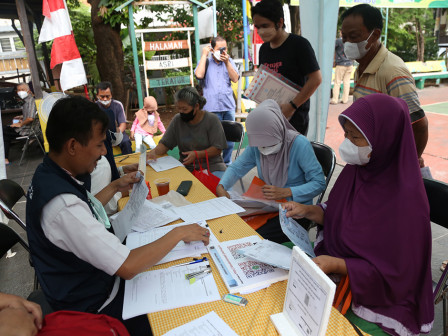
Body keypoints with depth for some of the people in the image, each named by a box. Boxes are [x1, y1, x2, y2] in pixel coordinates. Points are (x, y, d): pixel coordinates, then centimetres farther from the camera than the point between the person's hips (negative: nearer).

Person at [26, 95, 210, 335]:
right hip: (93, 305, -8)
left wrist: (115, 187, 11)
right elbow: (127, 267, -35)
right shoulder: (63, 203, -36)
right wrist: (178, 233, -25)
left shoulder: (47, 174, -5)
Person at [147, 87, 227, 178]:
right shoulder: (177, 120, 4)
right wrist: (154, 152, -16)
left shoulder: (212, 120, -5)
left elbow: (217, 149, -8)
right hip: (186, 166, 3)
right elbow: (165, 143, 6)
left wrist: (197, 154, -22)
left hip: (212, 166, -2)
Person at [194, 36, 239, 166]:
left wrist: (227, 62, -10)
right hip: (212, 107, -3)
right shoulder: (206, 62, 6)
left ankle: (227, 163, 24)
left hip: (228, 106, 3)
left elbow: (235, 79, 0)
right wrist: (204, 55, -6)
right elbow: (199, 75, -14)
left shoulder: (229, 61, 12)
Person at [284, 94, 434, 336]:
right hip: (335, 261, 6)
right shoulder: (356, 169, -6)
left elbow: (395, 273, -19)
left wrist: (337, 265, -29)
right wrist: (308, 211, -8)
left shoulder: (405, 199, -26)